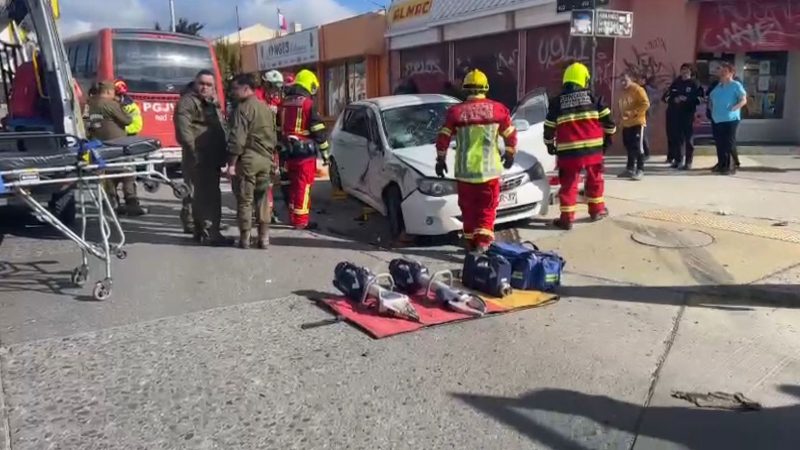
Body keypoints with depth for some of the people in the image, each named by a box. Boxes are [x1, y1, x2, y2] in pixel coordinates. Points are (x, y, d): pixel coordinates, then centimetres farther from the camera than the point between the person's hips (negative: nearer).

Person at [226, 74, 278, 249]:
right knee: (263, 200, 10)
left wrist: (232, 163, -14)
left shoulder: (243, 108, -11)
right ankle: (264, 237, 12)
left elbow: (237, 138, -17)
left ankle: (245, 238, 6)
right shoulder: (267, 108, 14)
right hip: (265, 160, 7)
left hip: (247, 159, -7)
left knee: (245, 200, 1)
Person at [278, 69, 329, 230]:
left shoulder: (284, 103, 12)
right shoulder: (308, 103, -9)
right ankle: (301, 221, 0)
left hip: (289, 152, 7)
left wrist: (282, 150, 23)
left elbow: (279, 129, 17)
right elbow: (319, 131, -11)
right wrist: (325, 153, -5)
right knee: (303, 186, -2)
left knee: (294, 185, 16)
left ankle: (293, 218, 23)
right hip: (305, 152, -7)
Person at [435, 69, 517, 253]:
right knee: (487, 209, 6)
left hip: (464, 170, 1)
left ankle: (471, 243, 20)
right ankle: (483, 242, -8)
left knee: (468, 209, 13)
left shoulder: (455, 111, -3)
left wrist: (441, 159, 12)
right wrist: (510, 155, 20)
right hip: (489, 169, 0)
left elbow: (443, 138, -1)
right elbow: (511, 136, 4)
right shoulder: (498, 109, -2)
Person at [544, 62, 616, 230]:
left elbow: (549, 127, 7)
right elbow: (607, 118, 5)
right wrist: (609, 135, 20)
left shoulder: (557, 101, 4)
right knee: (595, 178, 20)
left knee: (568, 183, 5)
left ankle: (567, 218, 2)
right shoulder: (591, 96, 4)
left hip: (568, 149, -1)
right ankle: (597, 209, 31)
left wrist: (550, 144, 22)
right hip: (593, 146, 1)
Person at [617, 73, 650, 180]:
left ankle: (640, 170, -7)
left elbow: (646, 104, -18)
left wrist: (634, 112, -24)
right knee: (629, 146, 13)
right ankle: (630, 169, 23)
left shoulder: (638, 89, -10)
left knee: (638, 147, -10)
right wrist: (622, 117, 12)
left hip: (637, 122, -8)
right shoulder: (622, 92, 13)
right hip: (626, 124, 8)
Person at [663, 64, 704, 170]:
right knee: (676, 138, 6)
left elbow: (699, 98, -6)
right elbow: (666, 96, 10)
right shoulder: (676, 83, 13)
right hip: (675, 114, 4)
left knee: (688, 139, -4)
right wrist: (673, 99, -9)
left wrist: (687, 99, -18)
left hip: (688, 114, -4)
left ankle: (688, 163, -2)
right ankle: (678, 160, 16)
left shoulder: (694, 84, 2)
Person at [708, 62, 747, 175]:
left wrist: (735, 107, -22)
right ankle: (722, 165, 16)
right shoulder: (718, 86, 17)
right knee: (719, 143, 8)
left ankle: (731, 166, -5)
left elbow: (744, 100, -8)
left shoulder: (736, 85, -3)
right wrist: (712, 109, 9)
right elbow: (711, 99, 25)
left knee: (729, 143, -7)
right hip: (717, 119, 7)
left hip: (730, 119, -7)